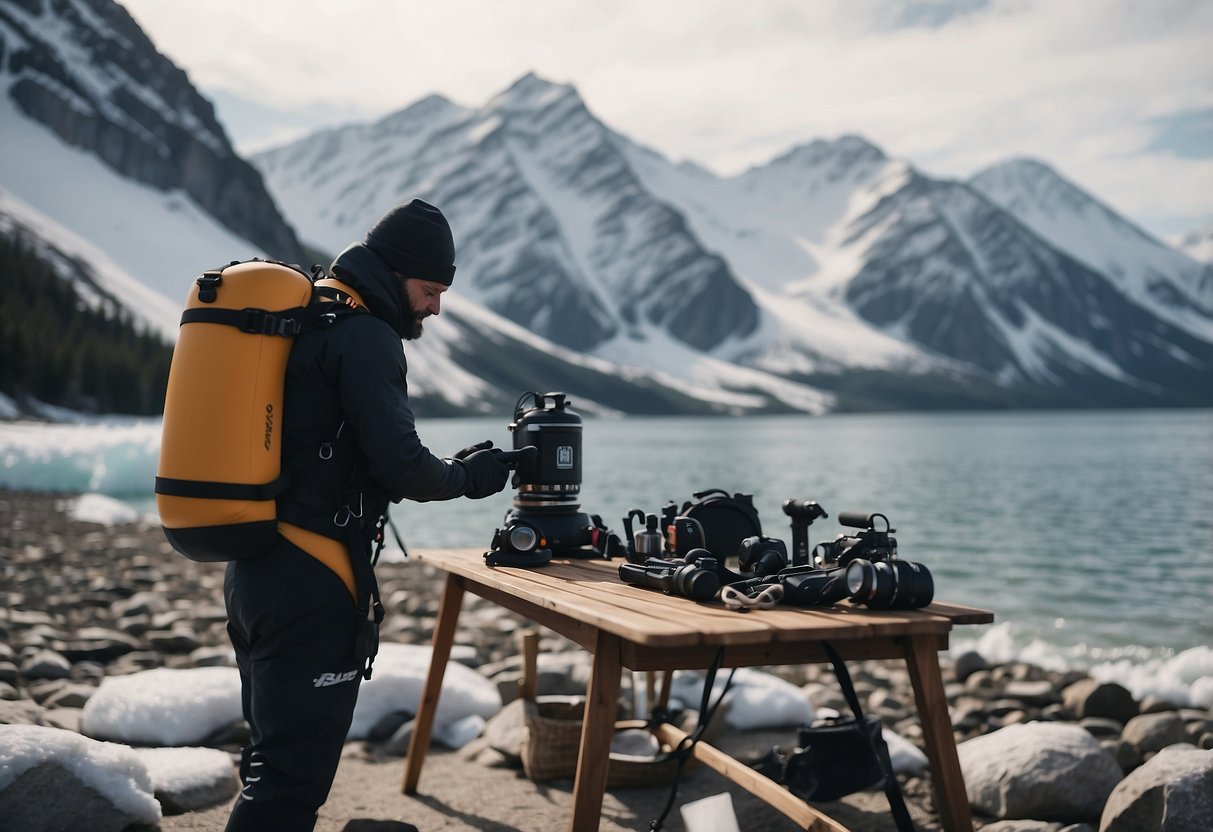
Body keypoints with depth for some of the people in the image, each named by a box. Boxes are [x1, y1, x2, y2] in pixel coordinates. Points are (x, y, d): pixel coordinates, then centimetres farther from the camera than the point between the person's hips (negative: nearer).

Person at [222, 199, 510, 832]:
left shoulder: (299, 318, 17)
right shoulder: (364, 335, -12)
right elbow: (402, 466, -19)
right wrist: (469, 475, 0)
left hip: (252, 569, 10)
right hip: (310, 584, -10)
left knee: (273, 756, 20)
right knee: (292, 779, -4)